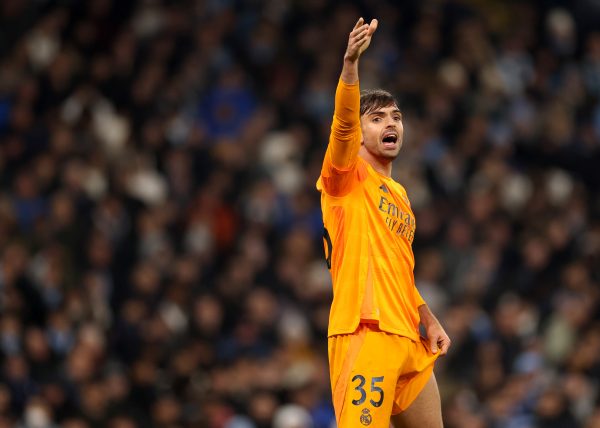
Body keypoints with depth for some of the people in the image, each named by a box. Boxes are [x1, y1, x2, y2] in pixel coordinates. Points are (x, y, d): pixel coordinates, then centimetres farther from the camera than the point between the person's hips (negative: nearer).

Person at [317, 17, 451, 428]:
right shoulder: (348, 175, 2)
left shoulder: (400, 195, 24)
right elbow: (343, 122, -18)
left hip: (409, 341, 8)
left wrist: (430, 322, 23)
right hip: (366, 334, -8)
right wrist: (351, 63, -33)